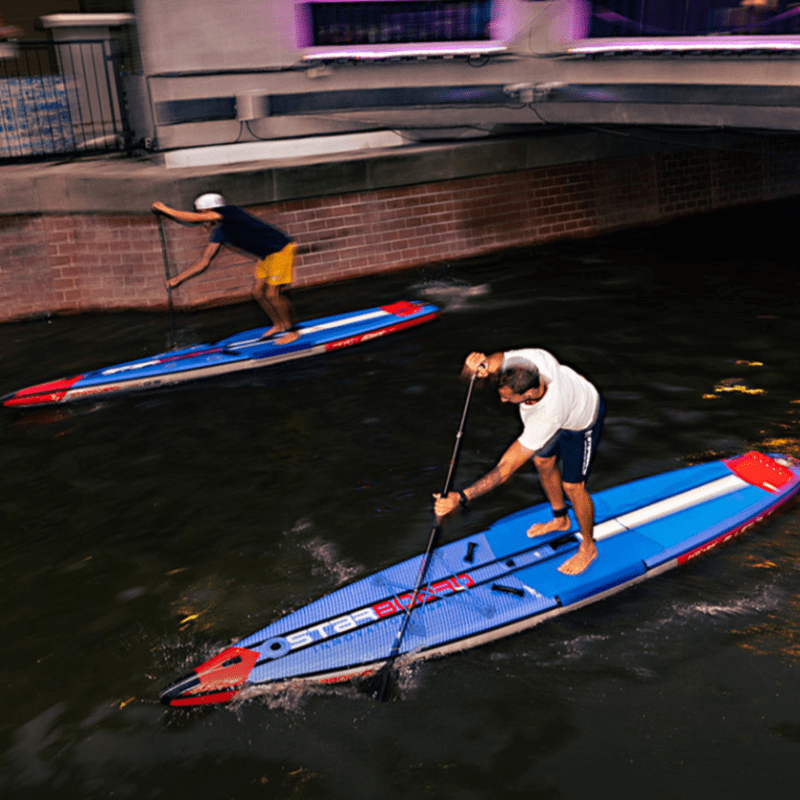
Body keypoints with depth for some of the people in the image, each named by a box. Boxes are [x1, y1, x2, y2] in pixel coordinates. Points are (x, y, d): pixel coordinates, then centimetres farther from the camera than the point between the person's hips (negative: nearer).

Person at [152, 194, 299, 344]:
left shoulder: (231, 211, -19)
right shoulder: (219, 232, 7)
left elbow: (194, 218, -26)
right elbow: (203, 261, 11)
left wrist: (165, 209, -16)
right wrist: (178, 279, 9)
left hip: (281, 250, -9)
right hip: (267, 256, 9)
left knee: (271, 294, -11)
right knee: (258, 292, 9)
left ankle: (292, 331, 6)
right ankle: (279, 325, 27)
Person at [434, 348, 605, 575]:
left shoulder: (544, 420, -47)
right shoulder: (532, 358, -39)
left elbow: (505, 468, -44)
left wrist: (460, 497, -48)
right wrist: (478, 363, -55)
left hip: (581, 422, -7)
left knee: (572, 486, 2)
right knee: (543, 462, 19)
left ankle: (588, 547, 30)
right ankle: (560, 520, 47)